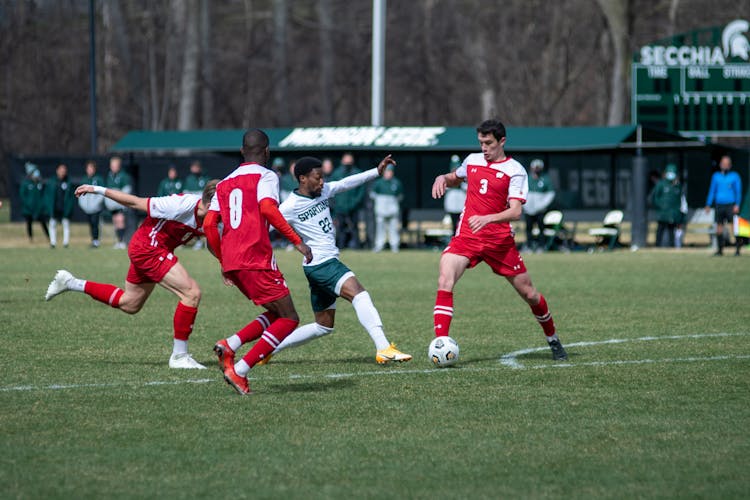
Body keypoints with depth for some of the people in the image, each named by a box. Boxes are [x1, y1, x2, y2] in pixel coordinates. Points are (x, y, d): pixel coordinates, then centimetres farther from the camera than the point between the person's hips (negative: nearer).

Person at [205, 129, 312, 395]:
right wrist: (297, 241, -18)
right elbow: (268, 208, -20)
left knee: (277, 314, 19)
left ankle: (230, 345, -3)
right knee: (289, 320, -1)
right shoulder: (266, 176, -1)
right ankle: (240, 370, -13)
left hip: (231, 262, 8)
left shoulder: (224, 183, 20)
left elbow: (209, 225, 14)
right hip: (257, 259, -8)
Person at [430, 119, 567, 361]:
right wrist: (443, 178, 8)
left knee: (529, 293, 6)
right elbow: (456, 178, 32)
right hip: (466, 237, 2)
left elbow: (515, 211, -17)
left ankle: (553, 339, 30)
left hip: (500, 240, -2)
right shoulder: (472, 160, 9)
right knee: (445, 282, -22)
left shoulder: (515, 171, -6)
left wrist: (487, 219, -34)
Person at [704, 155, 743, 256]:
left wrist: (737, 205, -9)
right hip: (719, 205, 3)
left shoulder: (735, 176, 5)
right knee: (719, 227, 1)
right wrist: (708, 205, 11)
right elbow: (712, 191, 17)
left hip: (730, 205, -3)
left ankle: (737, 249, -4)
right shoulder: (716, 176, 13)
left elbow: (738, 191, 2)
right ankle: (720, 250, 7)